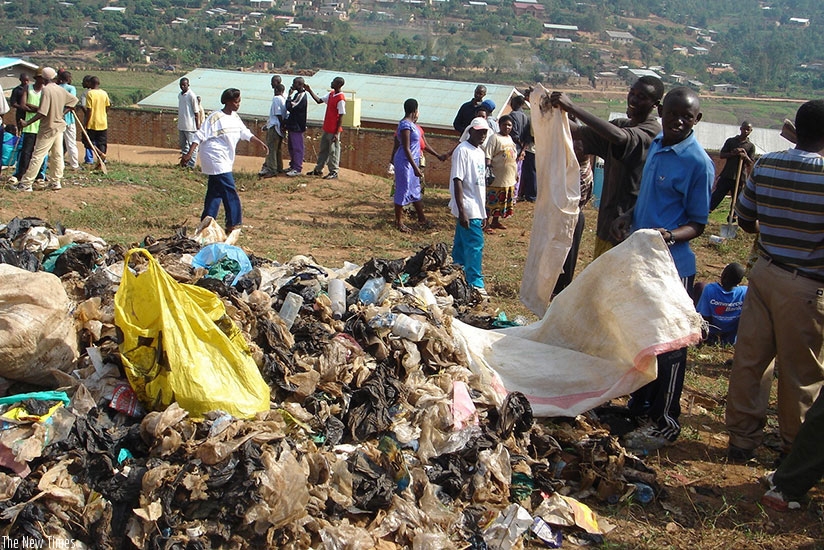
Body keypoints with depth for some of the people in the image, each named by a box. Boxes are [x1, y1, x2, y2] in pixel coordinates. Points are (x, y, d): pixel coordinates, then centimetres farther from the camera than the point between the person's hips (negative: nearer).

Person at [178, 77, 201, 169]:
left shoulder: (191, 95, -13)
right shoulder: (179, 95, 10)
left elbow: (196, 111, -11)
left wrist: (197, 124, -12)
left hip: (190, 126, -8)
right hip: (181, 125, 8)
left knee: (191, 144, -1)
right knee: (182, 144, 16)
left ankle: (191, 164, 4)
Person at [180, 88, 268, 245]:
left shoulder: (235, 117, 10)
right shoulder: (215, 118, -15)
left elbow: (245, 133, 20)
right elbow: (200, 136, -15)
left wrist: (260, 143, 12)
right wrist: (189, 153, -19)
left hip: (224, 160, 9)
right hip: (215, 158, -9)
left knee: (215, 191, 12)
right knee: (229, 191, -10)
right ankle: (234, 225, -6)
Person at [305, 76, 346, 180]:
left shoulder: (340, 99, -18)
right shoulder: (331, 94, 8)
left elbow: (341, 117, -18)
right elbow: (319, 100, 16)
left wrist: (336, 133, -19)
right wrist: (309, 90, 9)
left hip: (334, 131, -9)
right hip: (326, 129, 9)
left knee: (333, 151, 0)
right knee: (323, 150, 17)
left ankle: (334, 172, 9)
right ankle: (318, 170, 26)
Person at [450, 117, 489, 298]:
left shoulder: (480, 152, 16)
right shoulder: (463, 151, -12)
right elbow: (457, 181, -17)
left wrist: (484, 213, 20)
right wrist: (462, 211, -23)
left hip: (477, 208, 9)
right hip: (468, 209, -9)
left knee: (462, 243, 14)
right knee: (475, 244, -9)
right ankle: (475, 283, -5)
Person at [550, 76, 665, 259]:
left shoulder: (652, 131, -15)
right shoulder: (620, 125, 13)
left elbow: (620, 137, -34)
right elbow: (579, 133, 8)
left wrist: (572, 107, -36)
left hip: (627, 226, -9)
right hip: (607, 220, 9)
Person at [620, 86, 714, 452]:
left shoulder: (698, 163, -14)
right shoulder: (656, 146, 10)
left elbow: (698, 224, -11)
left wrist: (670, 236, -30)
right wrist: (628, 217, 4)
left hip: (672, 265, -8)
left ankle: (665, 424, 12)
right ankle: (640, 406, 34)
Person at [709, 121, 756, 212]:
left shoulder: (751, 146, 7)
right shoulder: (730, 141, 7)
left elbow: (750, 163, 3)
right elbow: (721, 155, 2)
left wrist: (745, 156, -18)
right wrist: (733, 153, -14)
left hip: (740, 177, 1)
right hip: (726, 175, -1)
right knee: (716, 195, -6)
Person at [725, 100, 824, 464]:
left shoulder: (765, 164, -2)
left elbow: (745, 221, 7)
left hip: (764, 273, 5)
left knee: (749, 359, 12)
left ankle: (742, 439, 23)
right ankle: (794, 451, 24)